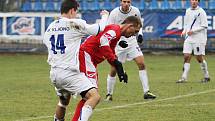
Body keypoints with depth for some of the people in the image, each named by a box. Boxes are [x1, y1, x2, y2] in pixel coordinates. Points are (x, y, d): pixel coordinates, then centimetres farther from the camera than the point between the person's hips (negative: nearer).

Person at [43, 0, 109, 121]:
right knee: (95, 97, -15)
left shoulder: (50, 28, 12)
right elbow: (99, 29, -1)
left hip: (54, 73, 8)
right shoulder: (74, 24, -8)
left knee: (63, 101, 30)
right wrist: (105, 16, 19)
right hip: (69, 73, -8)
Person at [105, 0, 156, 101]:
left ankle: (146, 92, -6)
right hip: (118, 44, -2)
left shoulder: (135, 11, -5)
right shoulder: (114, 13, -14)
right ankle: (109, 94, 15)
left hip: (132, 42, 2)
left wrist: (140, 34, -2)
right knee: (114, 69, -4)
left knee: (141, 64, -11)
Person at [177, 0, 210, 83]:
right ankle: (184, 78, -3)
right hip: (188, 38, 5)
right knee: (186, 57, -3)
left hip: (199, 39, -5)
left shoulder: (201, 12, -6)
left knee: (199, 58, -1)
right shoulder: (188, 11, 12)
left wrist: (193, 31, -17)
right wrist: (184, 31, 4)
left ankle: (206, 76, 15)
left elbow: (204, 26, -10)